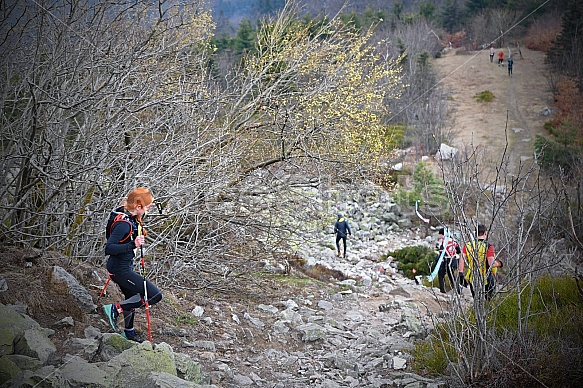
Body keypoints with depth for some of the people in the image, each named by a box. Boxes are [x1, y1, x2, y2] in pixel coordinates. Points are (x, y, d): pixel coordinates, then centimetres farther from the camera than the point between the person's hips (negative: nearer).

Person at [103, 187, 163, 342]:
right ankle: (115, 309, -4)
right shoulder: (123, 223, -27)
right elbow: (108, 249, -33)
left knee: (131, 298, 28)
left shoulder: (132, 217, 1)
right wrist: (132, 245, -40)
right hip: (120, 269, -10)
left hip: (126, 265, 10)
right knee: (155, 295, -12)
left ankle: (129, 331, 48)